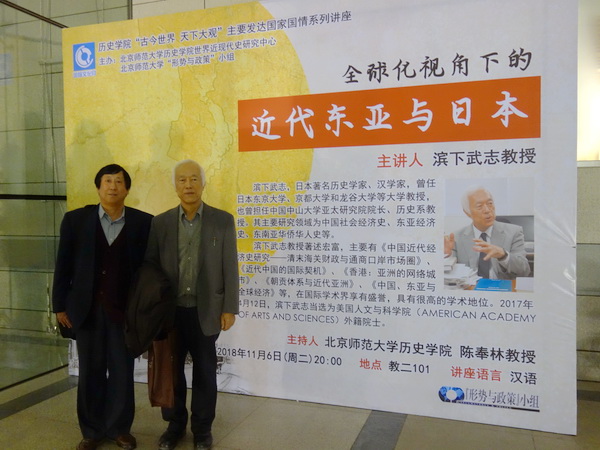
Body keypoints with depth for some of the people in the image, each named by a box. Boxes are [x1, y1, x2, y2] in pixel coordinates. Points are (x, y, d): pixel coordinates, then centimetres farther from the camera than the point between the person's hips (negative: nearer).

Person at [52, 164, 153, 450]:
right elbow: (63, 265, 2)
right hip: (86, 308, 1)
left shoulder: (143, 222, -2)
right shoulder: (75, 219, 1)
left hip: (125, 309, -1)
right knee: (90, 372, 12)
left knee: (122, 372, 9)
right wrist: (60, 305, 0)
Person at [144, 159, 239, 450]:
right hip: (170, 311, 2)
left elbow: (230, 268, -3)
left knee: (204, 373, 10)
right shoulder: (160, 222, 2)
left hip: (206, 311, -2)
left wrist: (229, 308, -6)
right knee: (171, 371, 14)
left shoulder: (223, 221, -3)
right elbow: (151, 267, 3)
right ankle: (175, 425, 34)